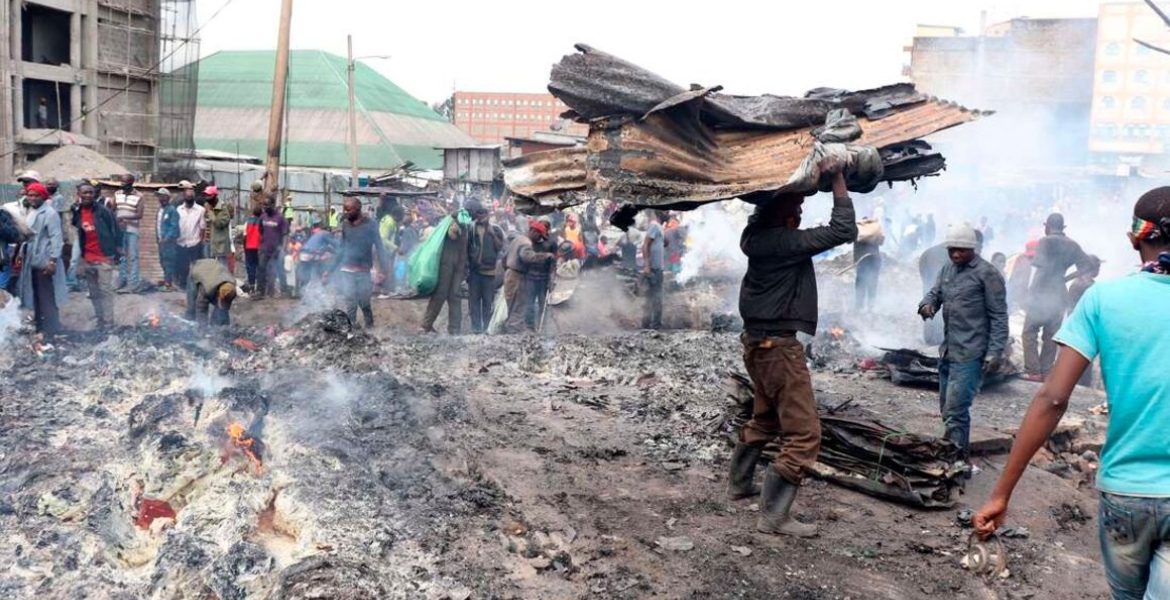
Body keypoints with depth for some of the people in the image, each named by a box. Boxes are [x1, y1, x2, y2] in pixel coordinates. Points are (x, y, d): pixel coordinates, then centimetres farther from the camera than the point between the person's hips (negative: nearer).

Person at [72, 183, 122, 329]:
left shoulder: (103, 211, -8)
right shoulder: (77, 213, 6)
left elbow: (116, 229, -5)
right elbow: (76, 235, 19)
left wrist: (117, 250, -7)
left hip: (104, 258, -5)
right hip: (87, 260, 6)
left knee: (105, 291, -6)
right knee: (94, 293, 12)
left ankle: (108, 324, -3)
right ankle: (100, 322, 22)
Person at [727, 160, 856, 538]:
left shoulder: (759, 234, 5)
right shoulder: (784, 241, -21)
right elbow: (843, 231, -23)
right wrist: (838, 179, -15)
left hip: (758, 341, 10)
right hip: (778, 346, -10)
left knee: (765, 419, 27)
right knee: (804, 434, -6)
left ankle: (739, 483, 39)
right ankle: (774, 515, -5)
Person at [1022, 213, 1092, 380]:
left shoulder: (1045, 241, -7)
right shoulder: (1072, 245, 9)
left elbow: (1039, 269, -13)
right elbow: (1086, 266, 8)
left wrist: (1031, 291, -3)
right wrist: (1064, 277, 14)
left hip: (1041, 294, -5)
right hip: (1059, 295, 5)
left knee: (1030, 332, -1)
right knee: (1051, 336, 10)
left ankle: (1033, 371, -9)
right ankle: (1046, 372, 9)